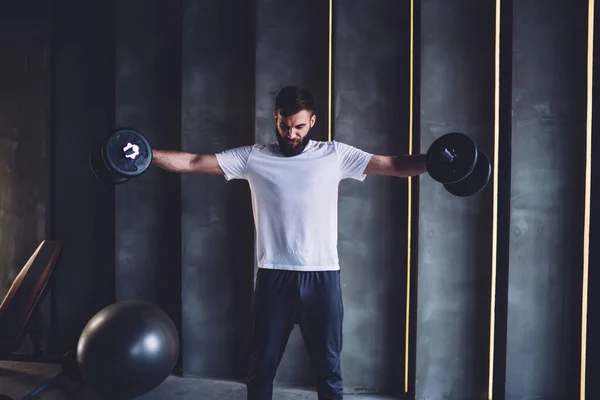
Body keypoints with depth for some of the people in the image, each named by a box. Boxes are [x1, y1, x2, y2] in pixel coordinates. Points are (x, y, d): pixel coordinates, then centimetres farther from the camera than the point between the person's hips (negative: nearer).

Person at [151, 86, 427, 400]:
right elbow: (192, 163, 1)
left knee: (328, 368, 13)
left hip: (321, 277, 0)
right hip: (274, 277, 1)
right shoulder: (253, 157, 2)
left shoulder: (335, 155, 0)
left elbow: (395, 165, -5)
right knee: (261, 368, 14)